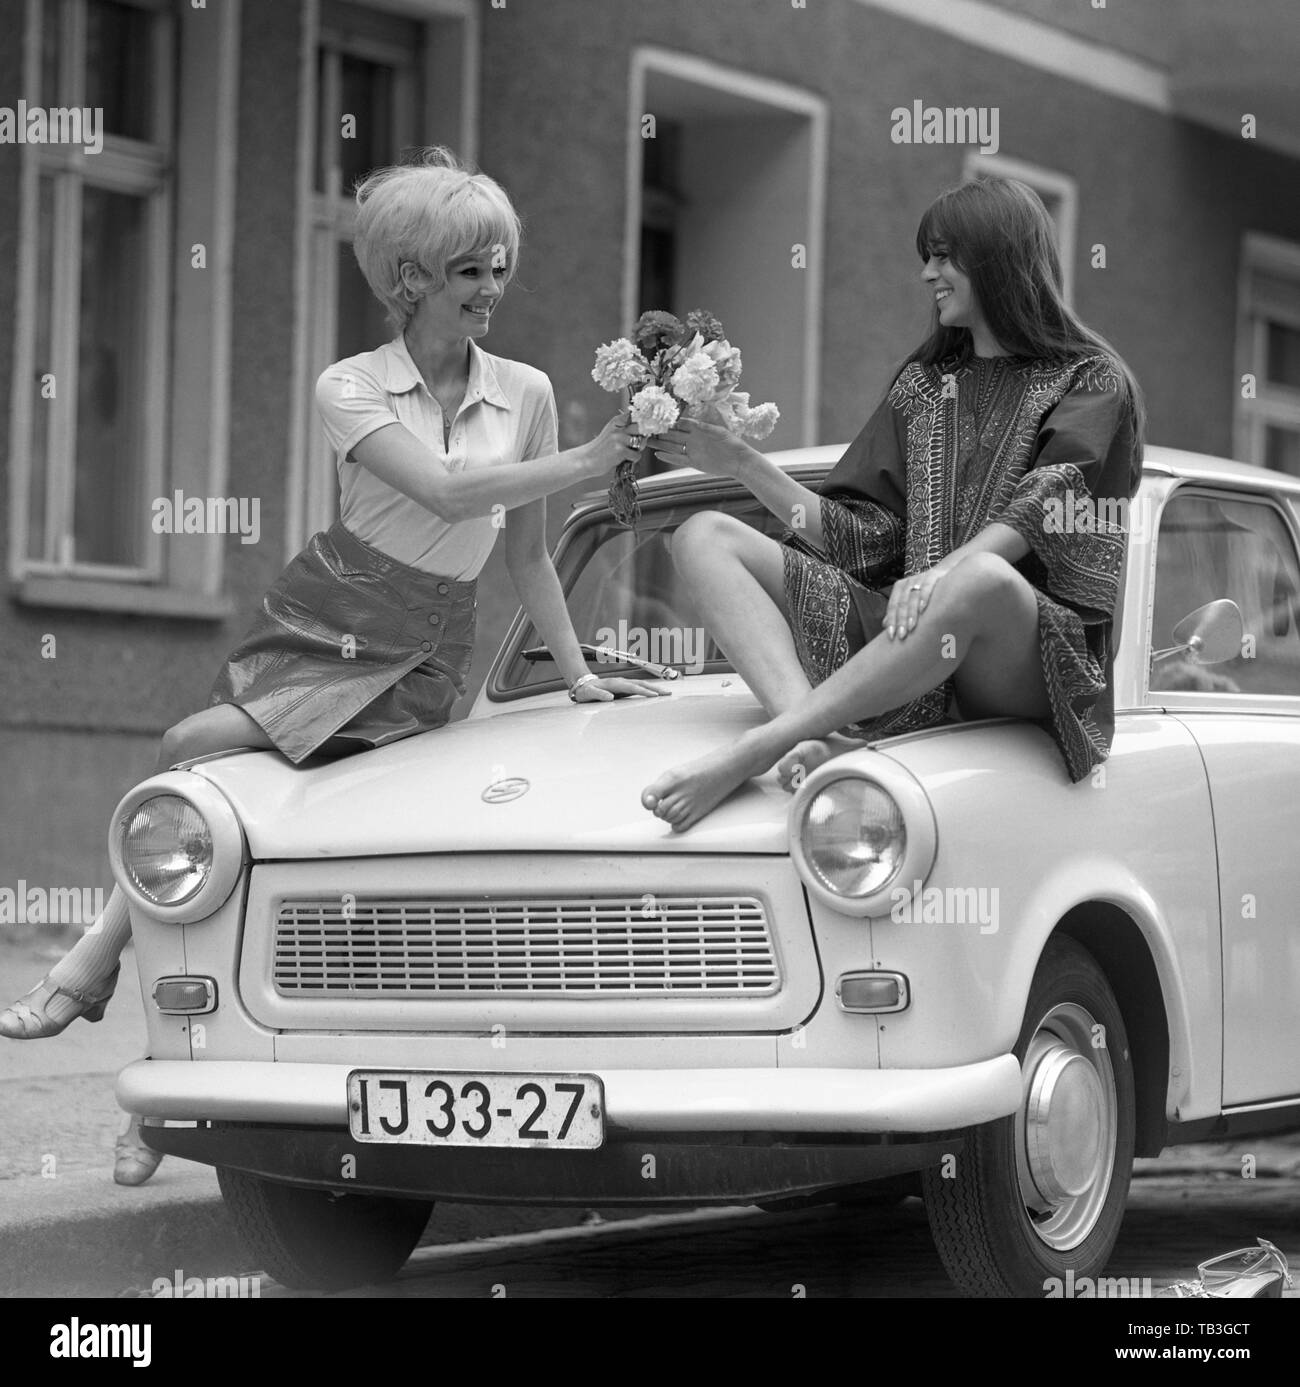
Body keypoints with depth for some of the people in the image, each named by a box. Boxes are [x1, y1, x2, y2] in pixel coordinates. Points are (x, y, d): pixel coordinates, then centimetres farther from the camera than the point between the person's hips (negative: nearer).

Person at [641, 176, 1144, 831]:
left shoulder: (1093, 382, 6)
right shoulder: (923, 383, 23)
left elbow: (1042, 509, -14)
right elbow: (860, 537, 15)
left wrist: (943, 572, -31)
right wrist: (743, 464, 8)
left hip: (1032, 660, -6)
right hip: (907, 635, 6)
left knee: (985, 581, -42)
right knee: (704, 537, -5)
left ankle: (747, 755, -41)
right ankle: (812, 733, -34)